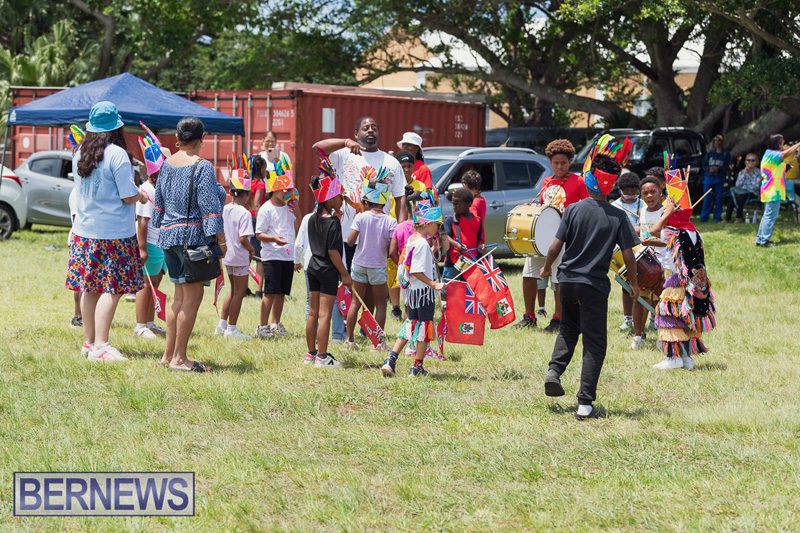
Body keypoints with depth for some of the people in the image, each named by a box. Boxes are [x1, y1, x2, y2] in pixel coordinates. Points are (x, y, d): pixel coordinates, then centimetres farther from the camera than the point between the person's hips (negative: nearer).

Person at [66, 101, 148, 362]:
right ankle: (100, 346, -10)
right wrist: (141, 195, 7)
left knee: (90, 289, 13)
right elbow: (129, 196, -15)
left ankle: (89, 341, 20)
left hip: (84, 230, 7)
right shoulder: (117, 155, -15)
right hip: (114, 232, -7)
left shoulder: (79, 154, 6)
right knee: (111, 290, -5)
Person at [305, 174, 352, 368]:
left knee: (313, 312, 14)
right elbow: (333, 251, -18)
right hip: (328, 271, -8)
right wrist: (345, 274, -12)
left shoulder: (313, 219, 6)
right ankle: (322, 357, -2)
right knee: (325, 314, -4)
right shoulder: (333, 221, -16)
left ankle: (311, 353, 22)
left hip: (313, 268, 8)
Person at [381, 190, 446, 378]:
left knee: (411, 324, 17)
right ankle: (418, 367, 9)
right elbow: (417, 271, -23)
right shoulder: (423, 244, -20)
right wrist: (434, 284, -23)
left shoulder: (412, 239, 9)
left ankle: (391, 360, 9)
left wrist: (432, 250, 18)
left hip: (411, 290, 9)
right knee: (425, 326, 3)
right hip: (424, 291, -9)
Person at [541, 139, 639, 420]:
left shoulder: (573, 210, -5)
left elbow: (556, 245, -4)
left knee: (569, 328, 28)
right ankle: (585, 403, -1)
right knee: (594, 343, 4)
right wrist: (633, 283, 10)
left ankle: (554, 370, 5)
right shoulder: (618, 217, -8)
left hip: (568, 280, 2)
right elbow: (628, 254, -7)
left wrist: (546, 268, 15)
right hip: (595, 286, -2)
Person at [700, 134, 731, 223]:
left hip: (720, 179, -1)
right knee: (707, 198, -5)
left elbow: (727, 167, 0)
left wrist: (717, 169, -17)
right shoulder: (709, 153, 16)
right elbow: (704, 166, 12)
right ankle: (704, 217, -4)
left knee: (719, 198, -4)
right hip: (709, 178, 1)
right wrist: (709, 169, -10)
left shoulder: (726, 154, 9)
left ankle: (717, 217, 2)